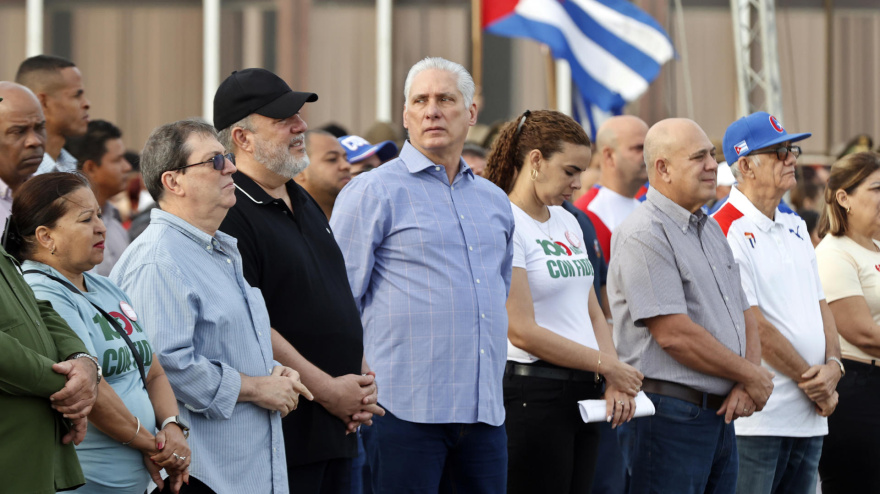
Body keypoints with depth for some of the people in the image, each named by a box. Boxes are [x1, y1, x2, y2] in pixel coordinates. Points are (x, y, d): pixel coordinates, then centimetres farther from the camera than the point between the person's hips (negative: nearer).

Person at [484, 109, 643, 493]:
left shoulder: (567, 223, 16)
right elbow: (522, 332, -16)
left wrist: (615, 382, -1)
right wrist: (607, 366, -11)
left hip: (582, 392, 8)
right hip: (531, 393, -8)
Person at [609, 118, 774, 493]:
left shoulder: (711, 230, 18)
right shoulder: (643, 235, -12)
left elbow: (744, 317, 18)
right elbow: (674, 335, -19)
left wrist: (747, 384, -2)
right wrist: (752, 376, -9)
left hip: (721, 416, 9)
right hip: (668, 416, -9)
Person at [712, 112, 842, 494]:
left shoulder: (794, 228, 17)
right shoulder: (726, 230, -10)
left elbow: (819, 304, 17)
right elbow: (751, 323, -14)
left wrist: (832, 366, -2)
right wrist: (810, 380, -8)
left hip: (810, 417, 8)